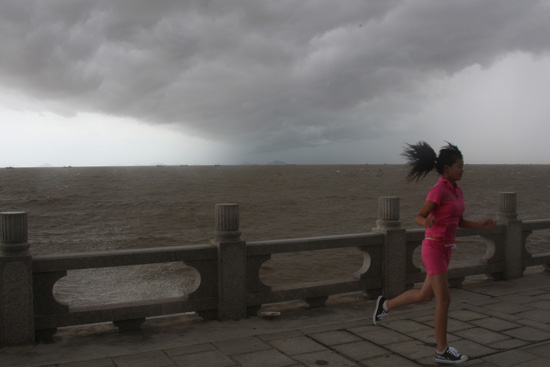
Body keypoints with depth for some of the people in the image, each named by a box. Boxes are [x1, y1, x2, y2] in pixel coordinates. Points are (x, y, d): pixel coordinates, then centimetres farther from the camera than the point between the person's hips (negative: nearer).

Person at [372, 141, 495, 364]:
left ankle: (386, 305, 35)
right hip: (434, 249, -9)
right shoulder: (438, 190, -17)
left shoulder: (456, 190, 10)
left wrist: (481, 225, -1)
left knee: (426, 296, 17)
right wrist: (427, 222, -39)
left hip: (445, 248, 9)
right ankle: (442, 351, 9)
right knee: (444, 300, -4)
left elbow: (459, 222, 15)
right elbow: (419, 218, -15)